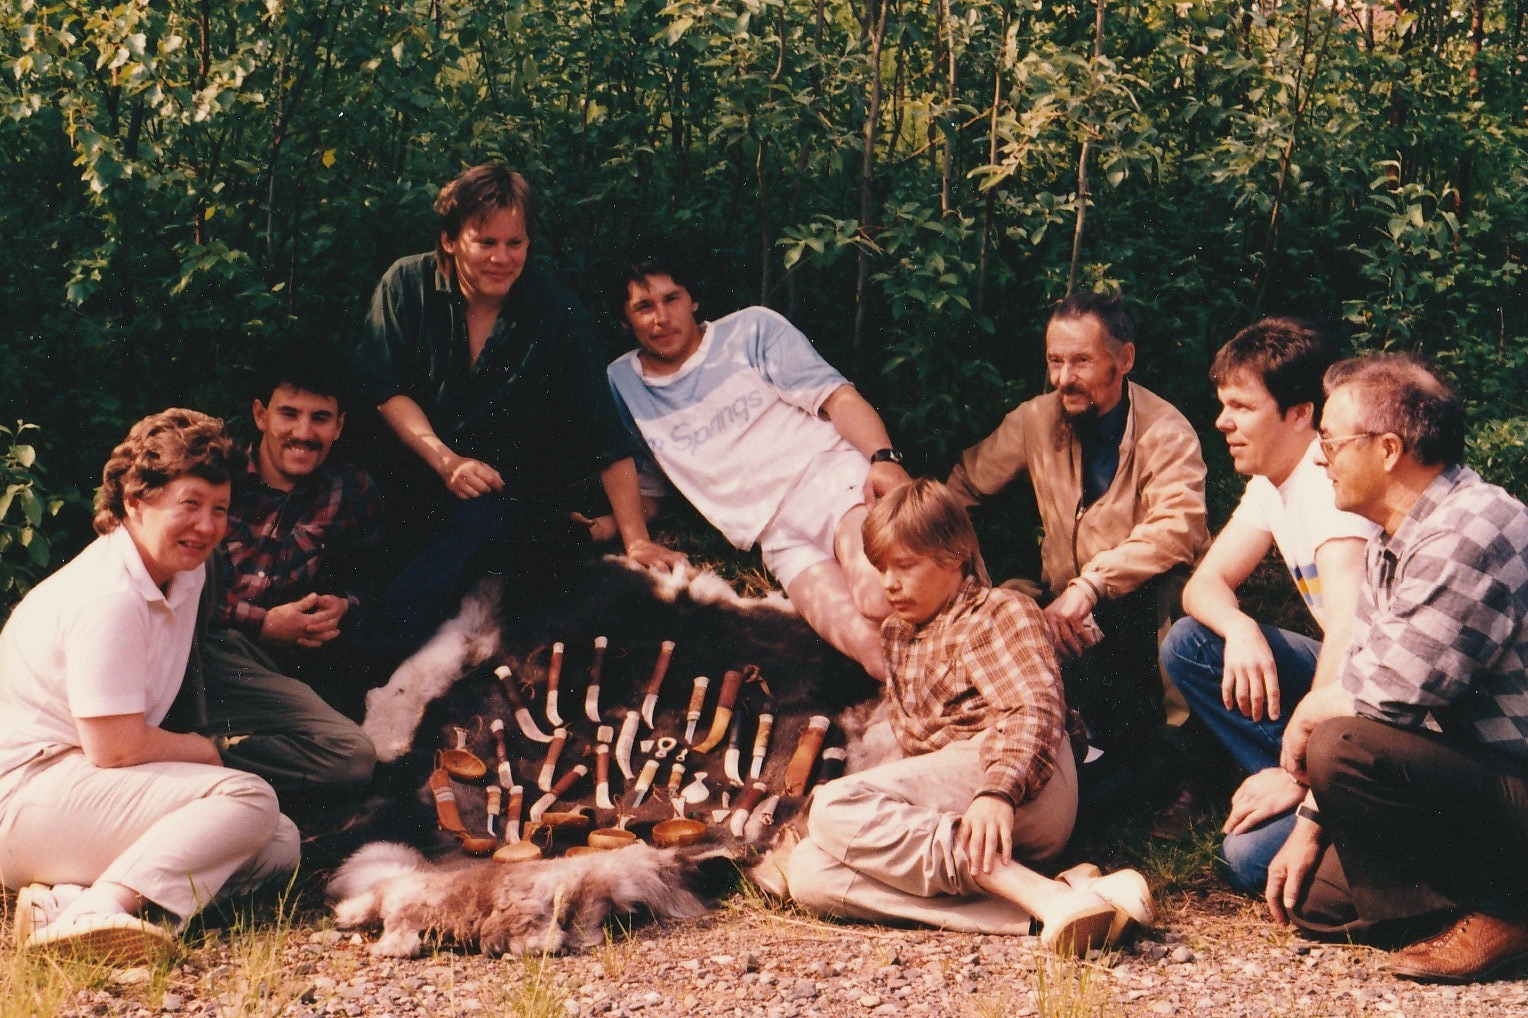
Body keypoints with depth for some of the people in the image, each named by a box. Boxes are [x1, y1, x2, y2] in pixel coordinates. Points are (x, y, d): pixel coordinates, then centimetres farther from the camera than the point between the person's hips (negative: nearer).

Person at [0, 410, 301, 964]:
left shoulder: (185, 573, 9)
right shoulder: (109, 597, -20)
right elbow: (114, 747, -21)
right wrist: (209, 751, -5)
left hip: (84, 781, 10)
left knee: (279, 845, -4)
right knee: (248, 799, -23)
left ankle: (67, 898, -15)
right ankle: (100, 907, -38)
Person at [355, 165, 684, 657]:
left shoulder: (558, 314, -4)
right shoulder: (407, 285, 1)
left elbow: (606, 436, -6)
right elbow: (385, 389, -2)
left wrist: (637, 541, -13)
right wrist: (446, 461, -17)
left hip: (517, 497, -2)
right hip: (417, 482, 2)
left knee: (479, 521, -35)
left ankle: (368, 664, -44)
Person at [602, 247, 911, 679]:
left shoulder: (752, 329, 11)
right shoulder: (621, 383, 18)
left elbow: (838, 397, 3)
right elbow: (646, 491, 28)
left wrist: (884, 459, -16)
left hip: (834, 478, -1)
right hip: (779, 539, 2)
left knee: (880, 601, -34)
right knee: (865, 642, -31)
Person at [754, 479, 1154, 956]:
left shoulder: (998, 613, 6)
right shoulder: (897, 635, 32)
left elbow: (1035, 709, -12)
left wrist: (999, 792, -31)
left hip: (1028, 788, -8)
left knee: (838, 807, -29)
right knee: (810, 875, -18)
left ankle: (1047, 897, -39)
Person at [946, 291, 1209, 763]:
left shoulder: (1165, 432, -12)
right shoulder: (1036, 420, 2)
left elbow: (1179, 528, -29)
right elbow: (964, 484, 16)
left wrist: (1089, 586, -39)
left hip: (1149, 599, -5)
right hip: (1064, 604, 5)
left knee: (1123, 603, -38)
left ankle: (1134, 751, -15)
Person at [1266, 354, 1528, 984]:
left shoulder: (1466, 538, -24)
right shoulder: (1394, 538, 9)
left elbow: (1387, 698, -27)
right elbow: (1359, 680, 10)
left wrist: (1306, 717, -5)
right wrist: (1310, 825, 6)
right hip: (1465, 770, 10)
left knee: (1343, 748, -30)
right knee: (1312, 900, 8)